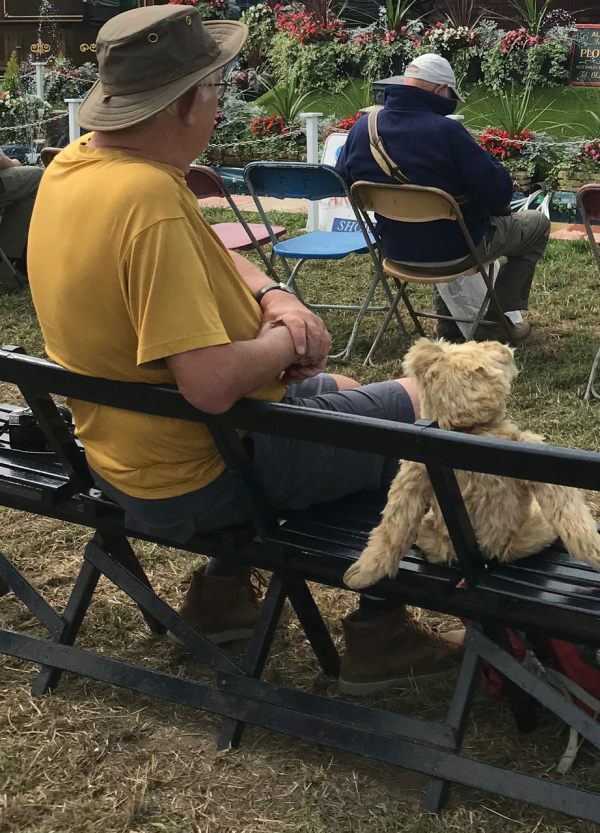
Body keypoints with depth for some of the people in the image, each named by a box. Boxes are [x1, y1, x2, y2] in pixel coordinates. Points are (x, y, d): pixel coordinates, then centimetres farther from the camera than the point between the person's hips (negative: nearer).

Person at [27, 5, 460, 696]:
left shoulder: (75, 162, -2)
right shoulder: (148, 197, -32)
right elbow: (213, 383, -35)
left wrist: (270, 295, -3)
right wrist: (286, 337, -15)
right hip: (196, 480, -9)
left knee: (341, 392, 31)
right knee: (424, 411, 4)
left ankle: (222, 588, 33)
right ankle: (378, 632, 18)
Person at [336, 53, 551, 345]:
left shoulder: (362, 128, -8)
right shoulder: (445, 130, -27)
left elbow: (342, 181, 9)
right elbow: (499, 191, -25)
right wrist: (481, 157, -3)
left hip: (395, 249, 6)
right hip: (452, 250, -6)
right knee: (537, 223, 17)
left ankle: (449, 320, 35)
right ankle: (500, 319, 19)